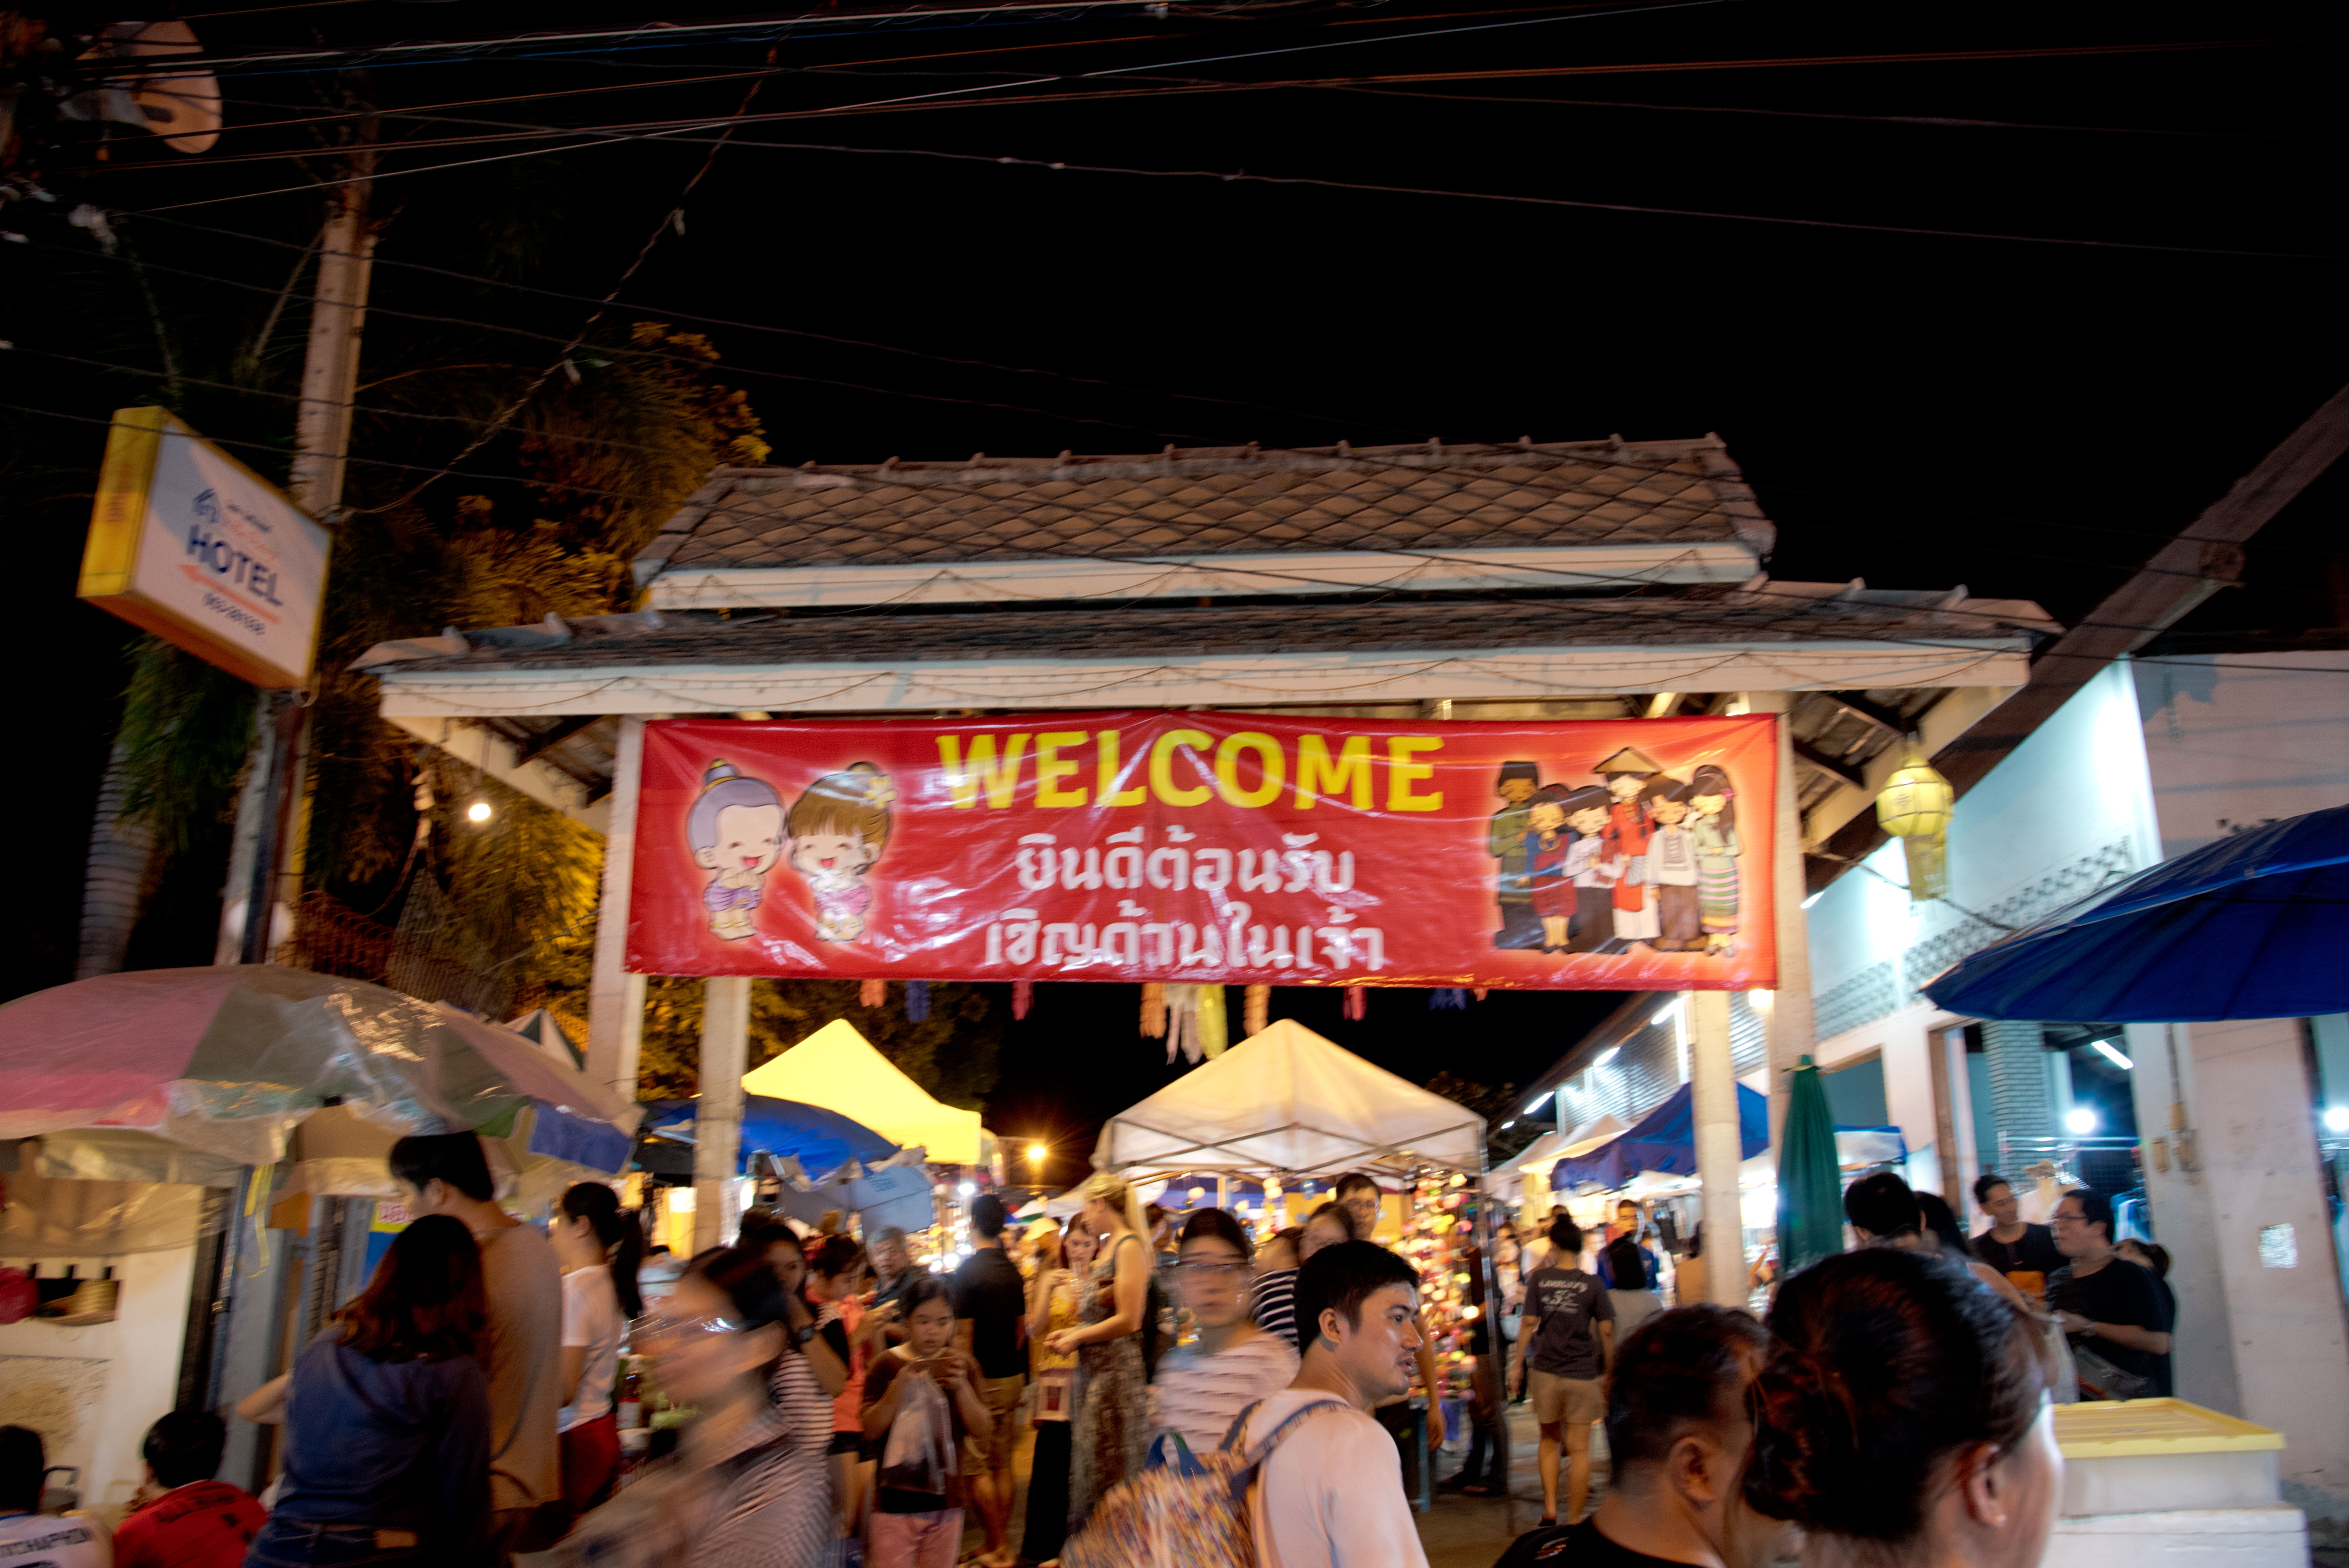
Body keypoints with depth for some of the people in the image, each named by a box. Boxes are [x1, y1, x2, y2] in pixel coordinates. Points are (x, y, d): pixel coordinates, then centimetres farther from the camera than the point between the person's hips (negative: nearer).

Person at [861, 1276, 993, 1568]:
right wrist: (900, 1388, -24)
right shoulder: (886, 1365, -4)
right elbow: (871, 1430, -11)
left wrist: (962, 1388, -15)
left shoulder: (961, 1364, 3)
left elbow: (981, 1432, 0)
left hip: (946, 1501, 3)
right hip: (895, 1502, -2)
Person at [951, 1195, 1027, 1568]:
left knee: (977, 1468, 1)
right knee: (1002, 1465, 12)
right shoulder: (1013, 1271, 7)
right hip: (1012, 1376, 7)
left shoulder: (968, 1271, -14)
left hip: (983, 1379, -7)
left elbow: (964, 1334, -16)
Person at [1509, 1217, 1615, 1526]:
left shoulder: (1540, 1278, -2)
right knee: (1579, 1448, 5)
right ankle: (1575, 1520, 7)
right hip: (1583, 1373, -1)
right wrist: (1610, 1375, 6)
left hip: (1546, 1370, 2)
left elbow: (1529, 1324, -2)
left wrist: (1518, 1366, 5)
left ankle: (1550, 1509, 10)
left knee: (1549, 1439, 19)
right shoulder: (1592, 1285, -5)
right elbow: (1606, 1332, -4)